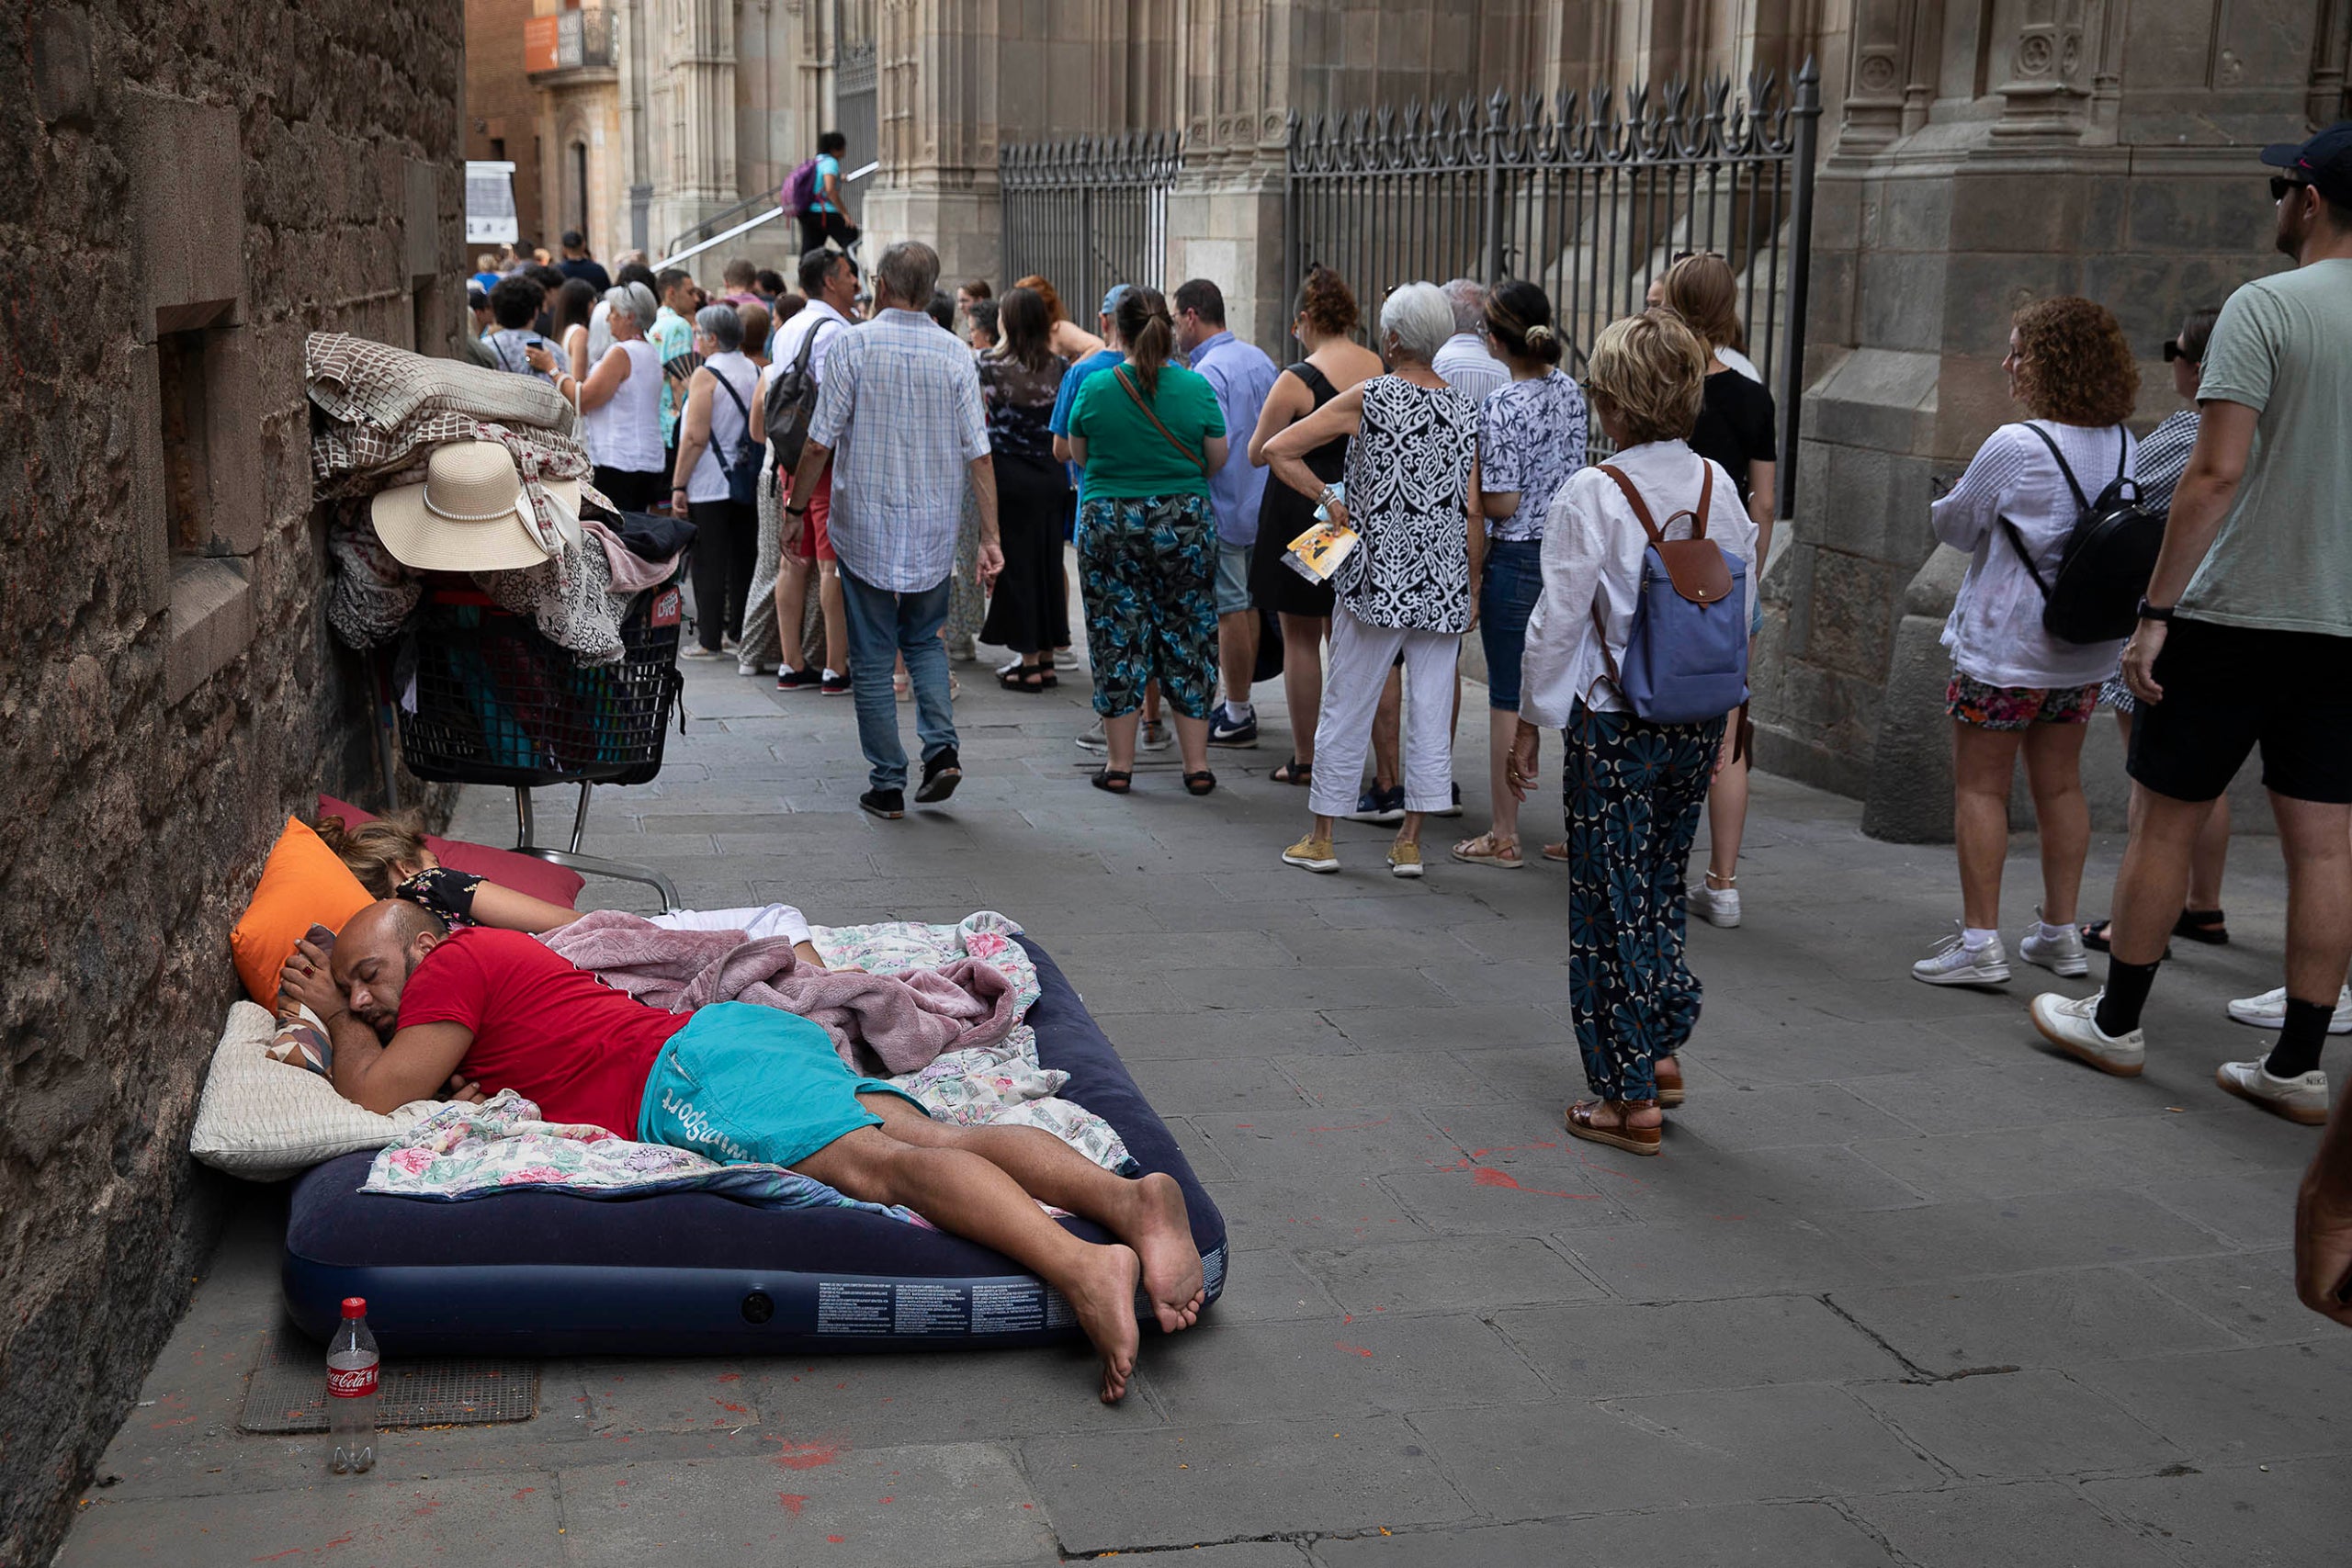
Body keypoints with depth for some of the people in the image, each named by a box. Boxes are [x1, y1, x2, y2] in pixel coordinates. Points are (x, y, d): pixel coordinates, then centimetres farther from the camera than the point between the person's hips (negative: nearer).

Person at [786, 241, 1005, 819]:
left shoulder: (852, 345, -8)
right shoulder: (956, 354, 0)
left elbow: (820, 443, -8)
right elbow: (979, 454, -2)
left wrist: (795, 510, 5)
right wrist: (990, 537, 2)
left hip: (865, 527, -3)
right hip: (933, 531, 3)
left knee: (872, 658, 6)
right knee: (924, 640, 21)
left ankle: (888, 785, 7)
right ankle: (941, 746, 1)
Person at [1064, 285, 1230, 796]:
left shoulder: (1095, 388, -6)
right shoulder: (1196, 387, -5)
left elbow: (1078, 454, 6)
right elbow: (1217, 460, 3)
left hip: (1109, 525, -1)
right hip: (1185, 523, 1)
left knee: (1117, 640, 7)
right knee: (1186, 640, 9)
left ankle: (1119, 764, 11)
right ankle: (1196, 765, 12)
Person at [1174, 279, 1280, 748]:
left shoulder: (1208, 372, -18)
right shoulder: (1259, 358, 10)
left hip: (1224, 508, -9)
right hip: (1261, 505, 9)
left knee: (1231, 611, -3)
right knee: (1247, 605, 14)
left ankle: (1237, 718, 2)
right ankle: (1240, 705, 23)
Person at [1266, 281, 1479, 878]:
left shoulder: (1367, 397, -6)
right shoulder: (1465, 410, 3)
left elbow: (1277, 450, -8)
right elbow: (1472, 511, 2)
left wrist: (1328, 496, -1)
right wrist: (1472, 586, 9)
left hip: (1376, 576, -3)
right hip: (1444, 582, 3)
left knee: (1345, 706, 6)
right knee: (1432, 709, 7)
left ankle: (1320, 838, 13)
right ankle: (1410, 842, 11)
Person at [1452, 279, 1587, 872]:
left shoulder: (1501, 405, -16)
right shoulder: (1573, 392, 5)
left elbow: (1502, 502, -17)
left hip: (1517, 561, -7)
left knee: (1508, 700, 2)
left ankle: (1504, 837, 9)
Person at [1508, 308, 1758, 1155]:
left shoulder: (1592, 493, -14)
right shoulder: (1718, 485, 1)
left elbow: (1558, 618, -11)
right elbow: (1743, 605, 8)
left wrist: (1532, 719, 0)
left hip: (1614, 725, -5)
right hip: (1699, 718, 5)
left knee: (1612, 904, 4)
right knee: (1660, 886, 21)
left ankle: (1629, 1097, 9)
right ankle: (1661, 1051, 28)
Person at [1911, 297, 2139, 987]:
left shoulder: (2015, 446, -18)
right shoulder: (2122, 444, 2)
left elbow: (1954, 526, -8)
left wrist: (1950, 503, 13)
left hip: (2003, 645, -7)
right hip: (2086, 647, 7)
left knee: (1980, 786, 2)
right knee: (2061, 784, 15)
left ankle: (1980, 941, 1)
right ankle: (2061, 933, 23)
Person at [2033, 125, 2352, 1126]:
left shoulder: (2267, 307, -11)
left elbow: (2217, 471, -18)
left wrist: (2157, 609, -14)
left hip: (2237, 613, -6)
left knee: (2165, 821, 7)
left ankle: (2116, 1023, 18)